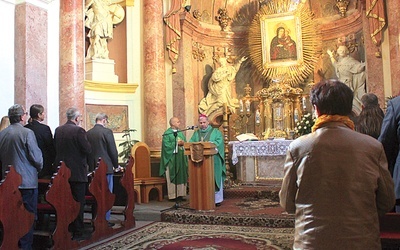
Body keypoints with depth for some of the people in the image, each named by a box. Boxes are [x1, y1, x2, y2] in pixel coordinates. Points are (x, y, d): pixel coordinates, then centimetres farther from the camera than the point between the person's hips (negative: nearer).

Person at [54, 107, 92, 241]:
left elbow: (56, 148, 11)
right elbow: (88, 150, -16)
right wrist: (85, 140, 0)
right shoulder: (78, 131, -16)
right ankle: (78, 232, 8)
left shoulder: (58, 130, 5)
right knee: (78, 203, 2)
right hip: (77, 172, -6)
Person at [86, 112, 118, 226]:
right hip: (106, 167, -6)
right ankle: (105, 219, 6)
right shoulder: (107, 131, -11)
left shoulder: (88, 133, 5)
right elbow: (113, 151, -11)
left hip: (93, 167, 6)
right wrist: (116, 165, 3)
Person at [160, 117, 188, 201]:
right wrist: (177, 143, -16)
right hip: (171, 158, -7)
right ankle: (172, 195, 3)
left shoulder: (180, 133, 16)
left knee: (181, 176, 6)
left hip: (181, 158, 7)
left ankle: (180, 194, 13)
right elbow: (166, 145, -15)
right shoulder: (167, 133, -5)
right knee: (172, 177, -3)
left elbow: (185, 142, 14)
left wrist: (183, 143, -8)